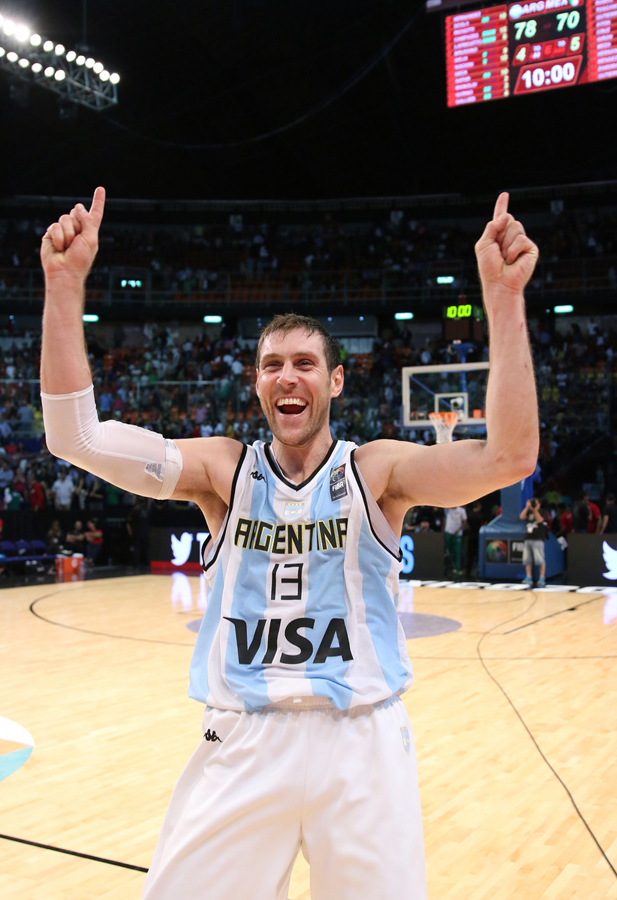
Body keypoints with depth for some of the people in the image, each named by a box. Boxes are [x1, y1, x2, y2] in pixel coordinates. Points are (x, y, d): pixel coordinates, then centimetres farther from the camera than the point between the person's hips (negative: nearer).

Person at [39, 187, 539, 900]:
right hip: (239, 743, 1)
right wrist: (65, 284, -19)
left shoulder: (376, 471, -3)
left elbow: (508, 457, -19)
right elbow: (77, 436, -10)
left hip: (363, 743, -1)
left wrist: (503, 297, -26)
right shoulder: (225, 469, 0)